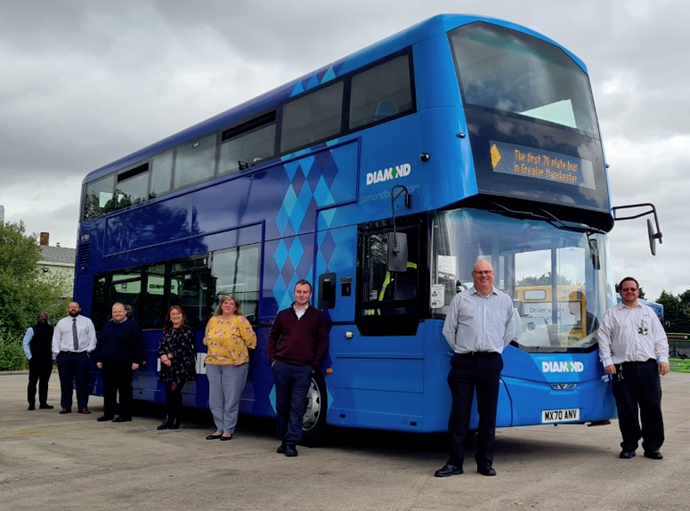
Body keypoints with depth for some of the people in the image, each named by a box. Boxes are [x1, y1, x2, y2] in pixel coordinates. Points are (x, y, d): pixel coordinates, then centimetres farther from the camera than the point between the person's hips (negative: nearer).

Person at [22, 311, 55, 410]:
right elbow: (25, 343, 1)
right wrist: (29, 357, -5)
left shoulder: (51, 329, 10)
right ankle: (31, 403, 2)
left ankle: (43, 403, 11)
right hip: (35, 360, -3)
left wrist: (53, 357, 6)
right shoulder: (32, 329, 0)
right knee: (32, 382, -2)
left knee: (44, 382, 7)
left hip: (47, 360, 3)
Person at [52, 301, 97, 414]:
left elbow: (92, 338, 8)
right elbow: (56, 339, 13)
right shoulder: (61, 323, 13)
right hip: (64, 356, 1)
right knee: (65, 383, 3)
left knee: (82, 382, -3)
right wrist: (57, 352, 3)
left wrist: (88, 350, -1)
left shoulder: (87, 322, 8)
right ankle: (66, 406, 10)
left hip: (81, 356, -1)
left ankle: (82, 406, 3)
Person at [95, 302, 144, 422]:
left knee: (124, 389, -3)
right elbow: (99, 343, 17)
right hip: (107, 364, 5)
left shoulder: (132, 326, -1)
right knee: (108, 389, 9)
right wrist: (98, 359, 10)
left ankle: (125, 414, 3)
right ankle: (108, 413, 18)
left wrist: (136, 361, -11)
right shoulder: (107, 326, 15)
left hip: (124, 365, -5)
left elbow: (139, 344, -5)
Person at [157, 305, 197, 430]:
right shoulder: (167, 331, 17)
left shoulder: (187, 330, -1)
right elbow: (161, 346, 9)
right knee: (169, 392, 5)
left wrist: (169, 356, -11)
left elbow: (183, 347, -10)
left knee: (174, 390, -11)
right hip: (168, 366, 5)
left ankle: (174, 420, -3)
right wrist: (163, 356, -11)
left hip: (181, 365, -5)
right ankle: (169, 420, 9)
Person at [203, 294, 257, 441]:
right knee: (215, 399, 8)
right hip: (213, 364, 5)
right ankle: (219, 429, 18)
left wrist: (239, 350, 2)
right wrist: (215, 349, 14)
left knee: (231, 399, 0)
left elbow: (251, 339, -8)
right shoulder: (213, 320, 10)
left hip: (234, 364, -5)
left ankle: (228, 430, 8)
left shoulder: (240, 320, -6)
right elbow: (206, 339, 22)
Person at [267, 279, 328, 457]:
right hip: (282, 367, 2)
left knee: (297, 408, -4)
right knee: (282, 406, 9)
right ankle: (283, 439, 21)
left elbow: (323, 341, 5)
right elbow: (273, 337, 17)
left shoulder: (318, 316, 5)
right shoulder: (283, 315, 11)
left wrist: (315, 364, -1)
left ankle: (291, 443, 0)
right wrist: (272, 359, 6)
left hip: (304, 369, -2)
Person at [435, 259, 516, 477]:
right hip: (463, 362, -1)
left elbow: (510, 331, 21)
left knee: (488, 413, 4)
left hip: (491, 363, 1)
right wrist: (461, 350, 7)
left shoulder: (505, 300, 12)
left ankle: (485, 462, 14)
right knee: (459, 413, -1)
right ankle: (455, 462, 5)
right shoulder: (460, 299, 7)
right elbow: (448, 330, 8)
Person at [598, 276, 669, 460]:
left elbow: (660, 338, 15)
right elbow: (604, 339, 5)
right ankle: (629, 446, 11)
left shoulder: (648, 312, 18)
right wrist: (607, 362, -5)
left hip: (648, 366, 1)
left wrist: (663, 359, 2)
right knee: (626, 409, 0)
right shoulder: (611, 314, 11)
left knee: (652, 407, -1)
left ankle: (652, 446, 9)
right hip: (623, 368, -1)